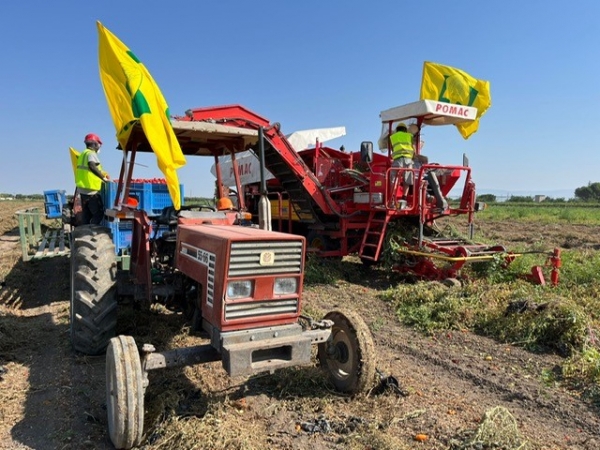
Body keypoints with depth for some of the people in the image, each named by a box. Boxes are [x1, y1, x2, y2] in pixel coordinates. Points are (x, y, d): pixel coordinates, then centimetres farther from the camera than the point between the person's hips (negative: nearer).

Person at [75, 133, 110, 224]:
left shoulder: (83, 154, 19)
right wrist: (103, 178, -32)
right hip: (91, 190, -9)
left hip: (82, 189, 9)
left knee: (87, 214, 11)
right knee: (99, 213, -7)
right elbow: (92, 166, -32)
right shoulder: (91, 154, -11)